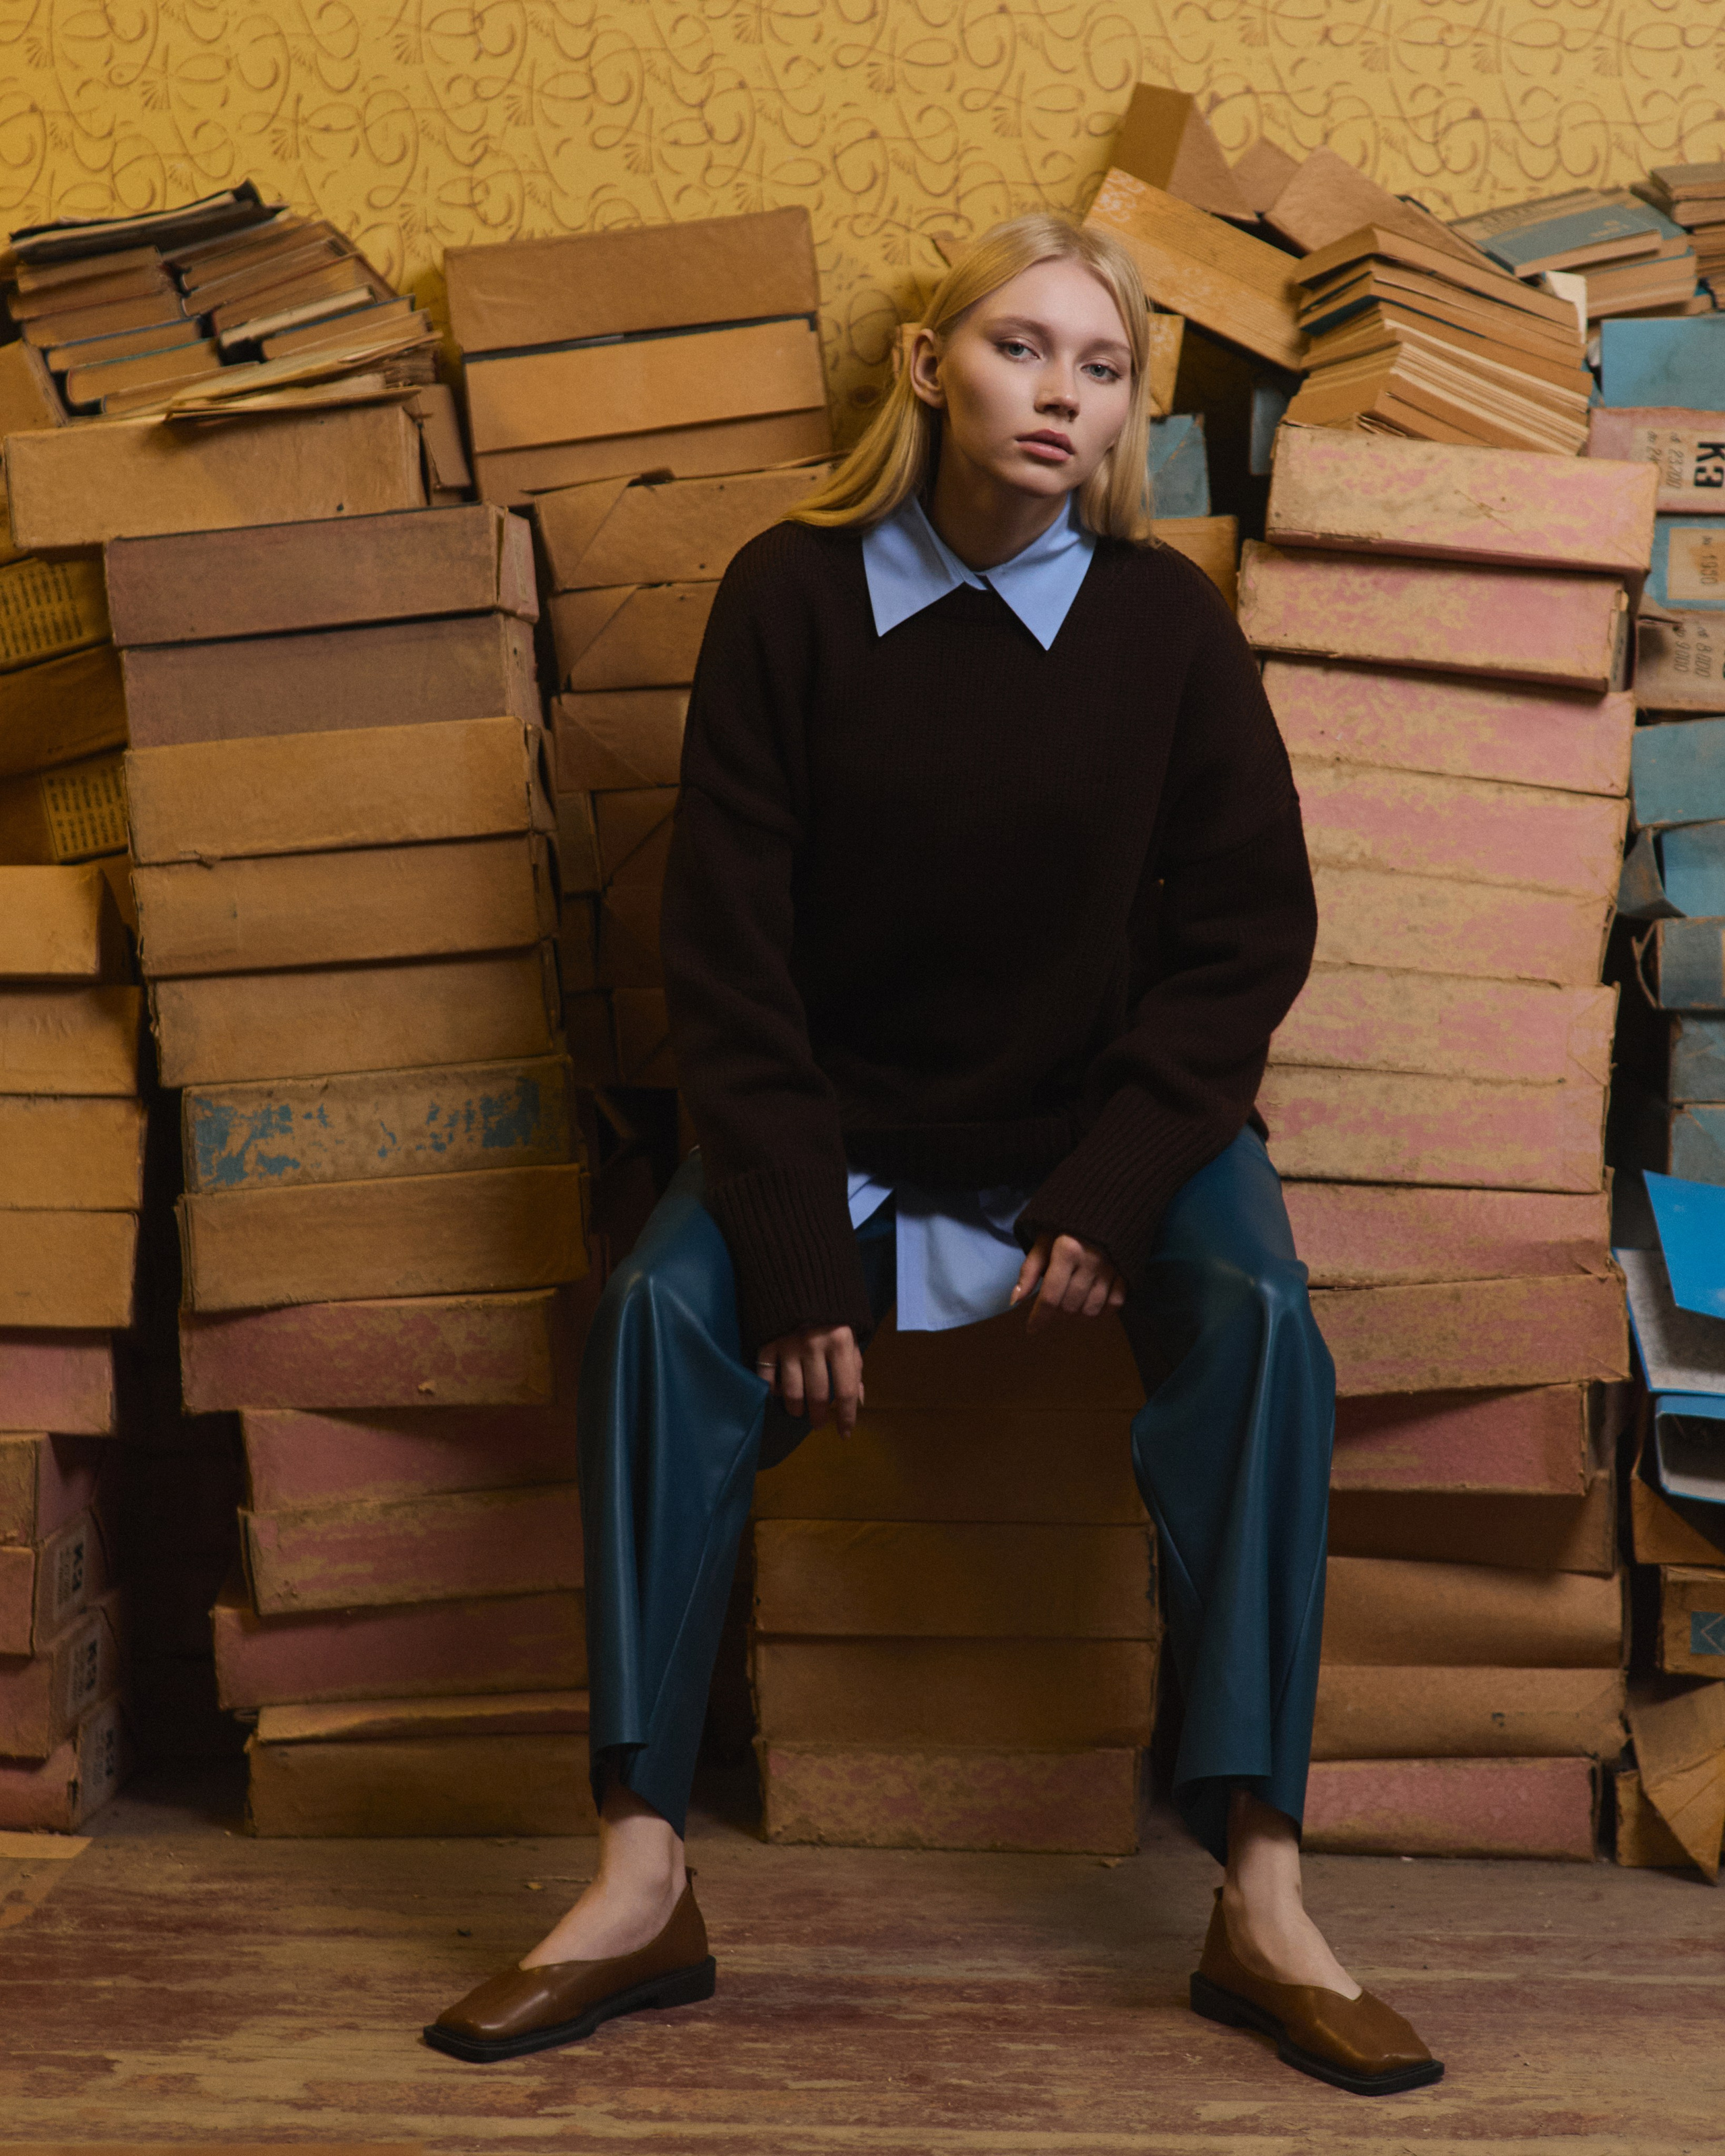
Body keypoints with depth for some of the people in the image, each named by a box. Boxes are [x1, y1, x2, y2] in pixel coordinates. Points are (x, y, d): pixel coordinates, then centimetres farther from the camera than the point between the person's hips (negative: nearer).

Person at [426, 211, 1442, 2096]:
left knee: (1258, 1321, -27)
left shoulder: (1167, 621, -6)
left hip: (1109, 1117, 0)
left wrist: (1110, 1200, -14)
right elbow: (730, 948, -8)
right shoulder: (790, 596, -7)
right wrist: (795, 1250, -17)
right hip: (848, 1124, 0)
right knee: (663, 1307, -25)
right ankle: (641, 1887, -19)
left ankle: (1260, 1903, -23)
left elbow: (1247, 930, -3)